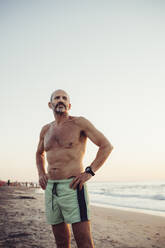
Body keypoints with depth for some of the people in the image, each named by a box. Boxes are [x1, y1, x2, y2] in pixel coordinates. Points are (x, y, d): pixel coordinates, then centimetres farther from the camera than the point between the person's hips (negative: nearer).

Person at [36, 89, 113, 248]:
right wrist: (41, 174, 14)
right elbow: (39, 154, 33)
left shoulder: (79, 123, -2)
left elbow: (107, 146, -3)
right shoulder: (46, 130, 14)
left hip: (72, 188, -5)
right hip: (50, 189, 6)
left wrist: (90, 172, -11)